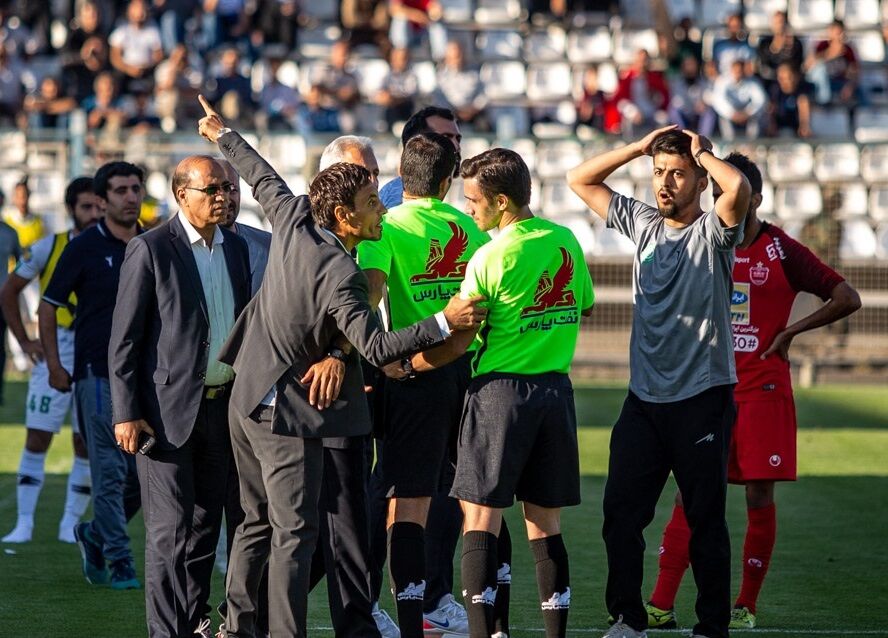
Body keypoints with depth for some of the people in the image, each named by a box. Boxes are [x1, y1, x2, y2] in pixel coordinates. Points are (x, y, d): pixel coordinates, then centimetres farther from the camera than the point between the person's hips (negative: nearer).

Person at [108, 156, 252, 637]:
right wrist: (126, 413, -13)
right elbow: (124, 339, -8)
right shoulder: (150, 250, -7)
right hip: (168, 408, -6)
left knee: (206, 521, 12)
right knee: (170, 527, -6)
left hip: (221, 408, 6)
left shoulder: (236, 249, 10)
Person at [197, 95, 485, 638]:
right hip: (288, 410, -9)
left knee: (258, 523, 18)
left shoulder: (293, 221, -2)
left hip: (247, 399, 9)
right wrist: (444, 322, -28)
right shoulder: (339, 273, -23)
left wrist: (224, 136, 34)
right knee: (295, 533, -8)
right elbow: (376, 347, -28)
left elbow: (263, 179, 17)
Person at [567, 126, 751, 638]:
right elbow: (580, 180, 16)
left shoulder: (713, 231, -4)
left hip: (703, 398, -5)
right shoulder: (642, 223, 12)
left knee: (706, 519, 0)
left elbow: (739, 188, -26)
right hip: (644, 398, 5)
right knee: (621, 512, 1)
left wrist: (702, 154, -8)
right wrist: (641, 147, 6)